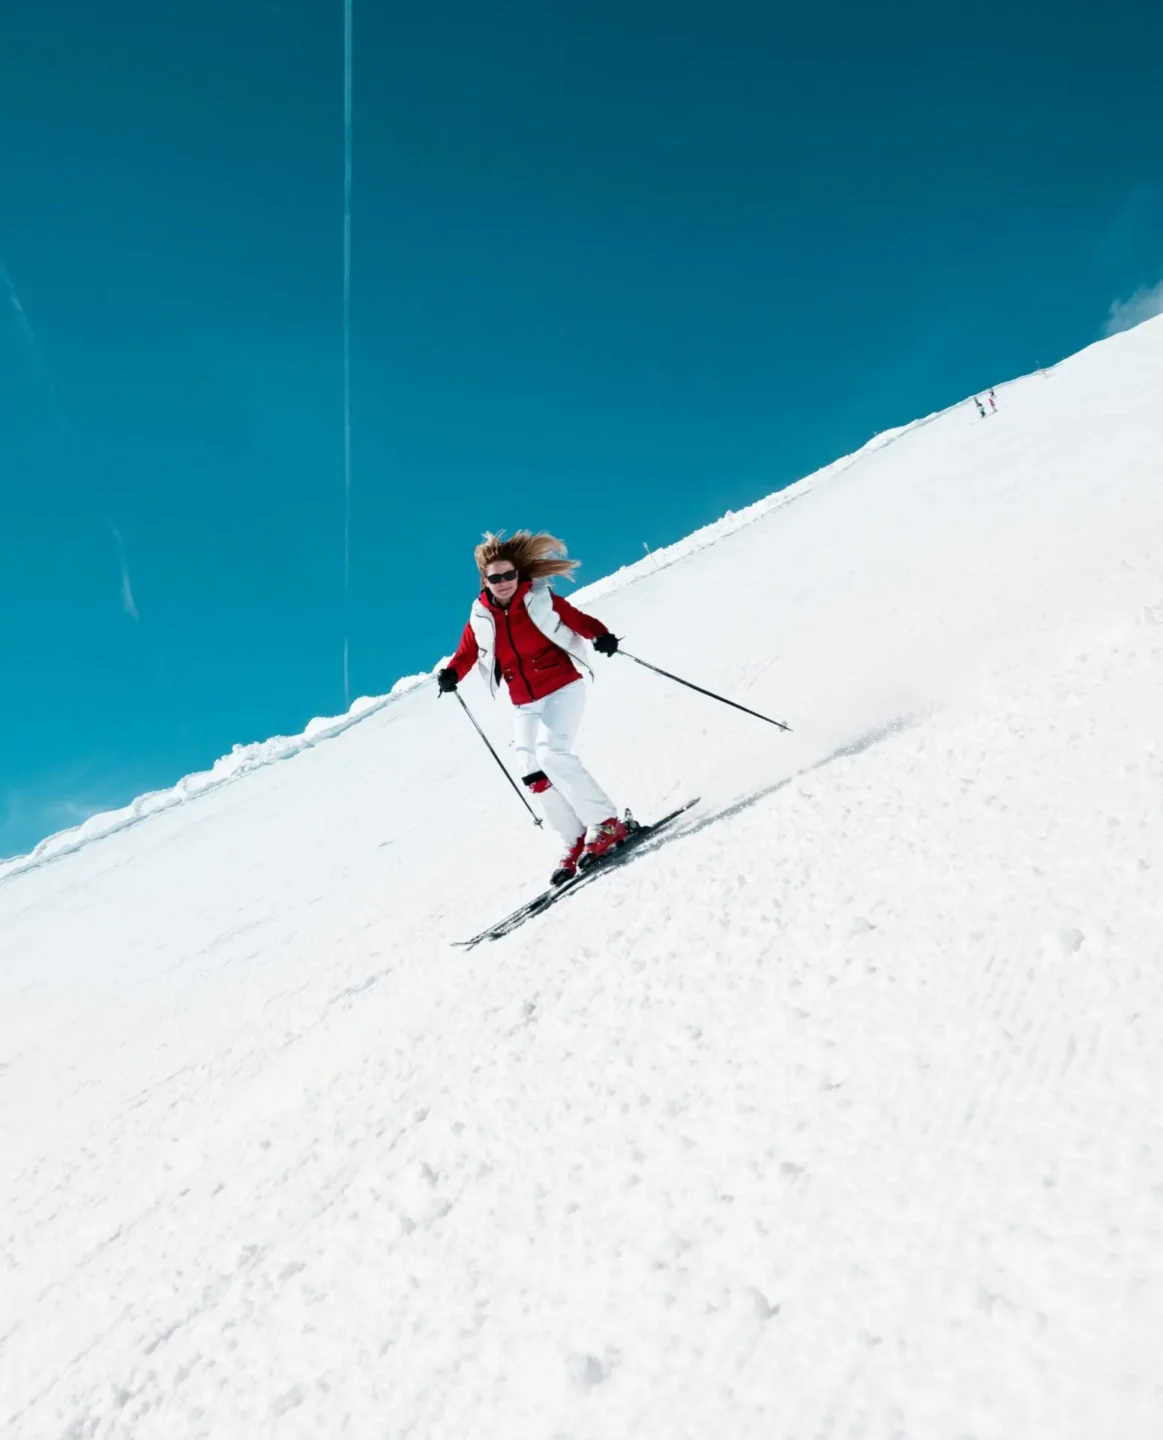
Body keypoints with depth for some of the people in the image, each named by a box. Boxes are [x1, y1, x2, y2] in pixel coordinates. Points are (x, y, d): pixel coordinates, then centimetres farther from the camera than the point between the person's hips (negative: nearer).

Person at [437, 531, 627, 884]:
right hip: (525, 704, 5)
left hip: (562, 688, -5)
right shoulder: (481, 618, 0)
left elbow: (577, 619, -8)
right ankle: (577, 841, 8)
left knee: (551, 753, -24)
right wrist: (451, 674, -14)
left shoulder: (539, 599, -9)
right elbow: (466, 653, 6)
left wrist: (601, 636, -28)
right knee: (533, 773, -2)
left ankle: (606, 824, -15)